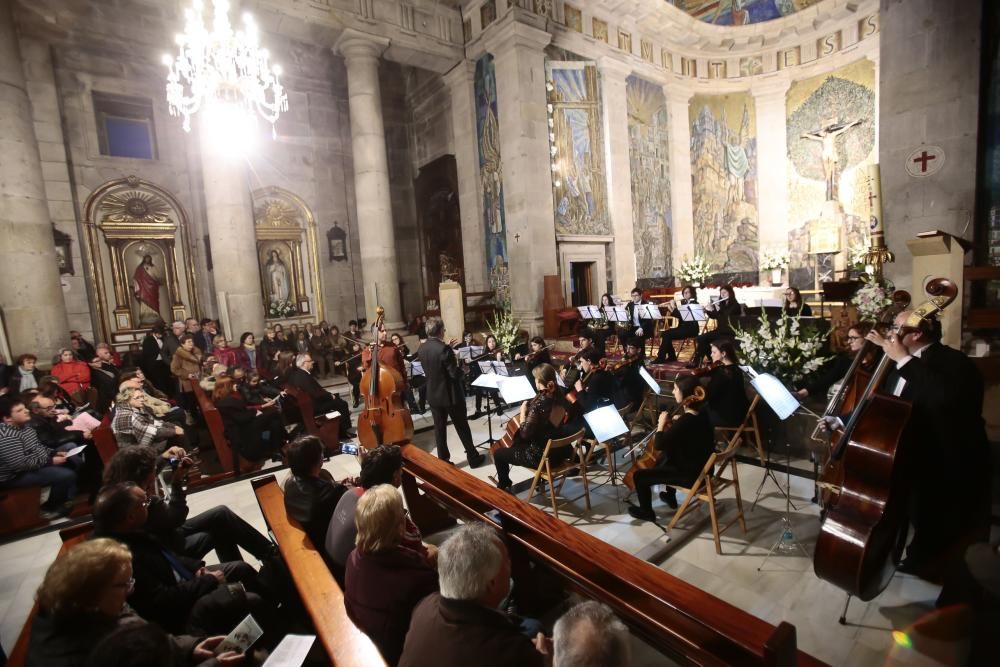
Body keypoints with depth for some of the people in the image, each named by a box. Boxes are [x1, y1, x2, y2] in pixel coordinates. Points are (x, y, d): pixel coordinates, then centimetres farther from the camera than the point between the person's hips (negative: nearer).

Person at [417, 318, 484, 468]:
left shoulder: (421, 348, -1)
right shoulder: (444, 348, -23)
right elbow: (455, 373, -22)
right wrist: (462, 369, 0)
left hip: (433, 395, 5)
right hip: (451, 394, -5)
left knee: (439, 428, 13)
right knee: (462, 426, 10)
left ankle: (443, 460, 21)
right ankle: (473, 457, 23)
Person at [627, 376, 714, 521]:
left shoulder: (685, 421, -29)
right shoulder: (701, 414, -2)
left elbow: (658, 445, -25)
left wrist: (661, 424, -14)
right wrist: (673, 424, 4)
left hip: (691, 474, -9)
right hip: (702, 468, 9)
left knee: (640, 476, 0)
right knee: (663, 458, 34)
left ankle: (646, 512, 22)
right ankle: (671, 497, 48)